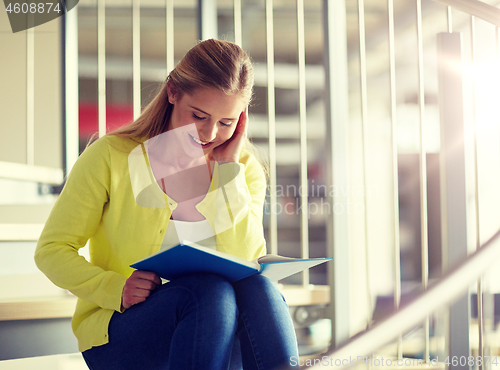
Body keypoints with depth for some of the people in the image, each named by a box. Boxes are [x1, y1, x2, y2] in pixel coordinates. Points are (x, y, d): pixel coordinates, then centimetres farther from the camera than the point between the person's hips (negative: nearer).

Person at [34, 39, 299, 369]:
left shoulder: (245, 171, 6)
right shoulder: (111, 157, -3)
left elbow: (249, 265, -9)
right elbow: (51, 250, -2)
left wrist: (228, 167, -9)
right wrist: (116, 289, -20)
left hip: (208, 333, 3)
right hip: (116, 334, -3)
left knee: (260, 289, -31)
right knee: (212, 292, -34)